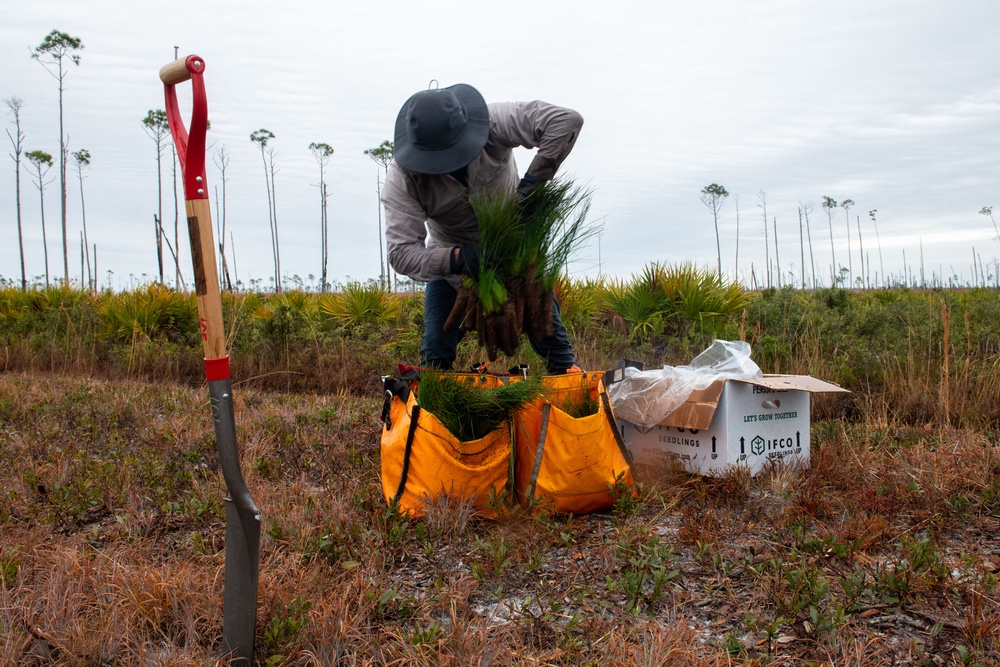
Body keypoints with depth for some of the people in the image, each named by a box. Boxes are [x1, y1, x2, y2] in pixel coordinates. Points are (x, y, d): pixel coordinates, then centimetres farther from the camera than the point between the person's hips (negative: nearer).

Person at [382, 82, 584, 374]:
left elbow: (567, 120, -35)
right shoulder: (403, 175, -28)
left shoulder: (492, 122, -30)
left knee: (546, 325, 3)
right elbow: (401, 252, -32)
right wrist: (456, 259, -47)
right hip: (450, 259, 0)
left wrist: (531, 183, -38)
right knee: (435, 352, -2)